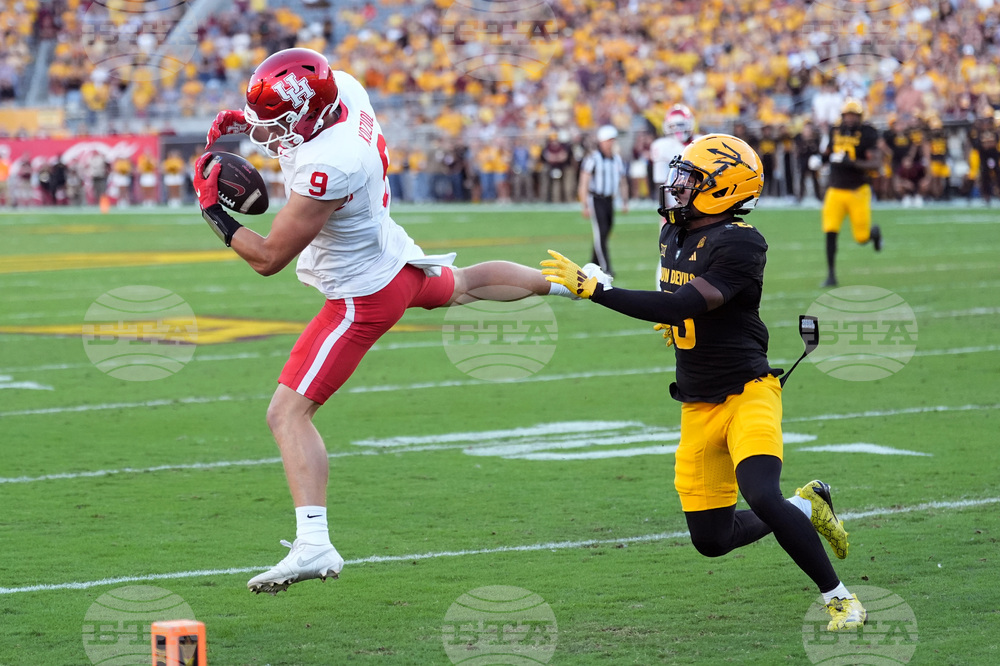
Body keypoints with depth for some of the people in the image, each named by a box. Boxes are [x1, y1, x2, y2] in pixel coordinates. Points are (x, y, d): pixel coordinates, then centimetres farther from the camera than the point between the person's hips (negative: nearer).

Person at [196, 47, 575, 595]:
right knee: (462, 285, 40)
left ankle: (314, 545, -20)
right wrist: (242, 125, -3)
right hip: (396, 257, 10)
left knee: (288, 413, -12)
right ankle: (566, 283, 62)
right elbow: (304, 125, 13)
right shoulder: (343, 87, -15)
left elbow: (269, 258, -29)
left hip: (362, 295, -10)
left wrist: (213, 209, -19)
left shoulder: (326, 169, -38)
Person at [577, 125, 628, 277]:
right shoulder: (592, 158, -11)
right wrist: (584, 206, -17)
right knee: (601, 232, -13)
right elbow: (584, 183, -13)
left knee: (605, 234, 7)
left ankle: (594, 265, 20)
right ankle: (606, 268, -15)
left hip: (609, 200, 6)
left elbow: (623, 182, 19)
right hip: (595, 200, -6)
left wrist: (625, 202, 12)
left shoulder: (617, 159, 9)